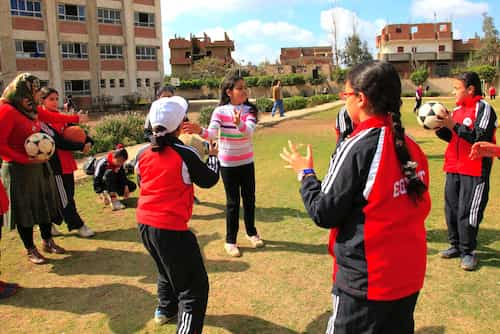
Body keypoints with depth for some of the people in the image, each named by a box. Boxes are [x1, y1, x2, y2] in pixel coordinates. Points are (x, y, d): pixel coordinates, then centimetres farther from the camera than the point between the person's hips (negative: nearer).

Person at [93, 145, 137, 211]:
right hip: (102, 186, -6)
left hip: (114, 184, 6)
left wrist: (126, 186, -18)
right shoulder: (103, 163, -29)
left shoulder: (119, 162, -12)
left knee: (132, 186, -11)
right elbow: (96, 180, -29)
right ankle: (113, 200, -39)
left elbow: (123, 175, -4)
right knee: (109, 173, -36)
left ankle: (108, 195, 3)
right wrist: (102, 194, -37)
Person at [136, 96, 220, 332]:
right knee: (194, 286, 2)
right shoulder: (185, 154, -14)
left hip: (144, 224, 8)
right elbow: (209, 180, 0)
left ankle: (165, 310, 54)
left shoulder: (142, 155, 0)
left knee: (168, 268, 33)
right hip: (171, 227, -7)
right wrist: (213, 156, 17)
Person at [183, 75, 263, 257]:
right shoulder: (220, 111, -11)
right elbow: (212, 133, -24)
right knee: (233, 202, 3)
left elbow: (249, 132, -26)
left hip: (247, 162, 3)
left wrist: (239, 123, -47)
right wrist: (199, 131, -46)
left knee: (249, 198, 13)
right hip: (228, 164, -2)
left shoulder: (249, 110, -8)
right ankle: (230, 240, 17)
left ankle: (251, 232, 34)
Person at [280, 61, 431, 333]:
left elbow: (324, 214, -16)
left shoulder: (357, 147, -21)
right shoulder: (410, 145, -1)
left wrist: (305, 174, -3)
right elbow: (420, 207, 9)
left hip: (367, 281, -6)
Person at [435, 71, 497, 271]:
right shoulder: (458, 109, 12)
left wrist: (455, 126, -20)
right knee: (451, 208, 12)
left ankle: (467, 252, 12)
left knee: (468, 212, -2)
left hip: (475, 171, -7)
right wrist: (439, 128, 0)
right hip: (453, 169, 8)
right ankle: (456, 245, 26)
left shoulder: (483, 108, -10)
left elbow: (481, 138, -21)